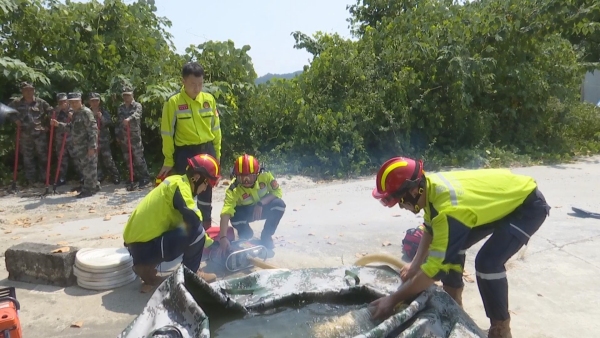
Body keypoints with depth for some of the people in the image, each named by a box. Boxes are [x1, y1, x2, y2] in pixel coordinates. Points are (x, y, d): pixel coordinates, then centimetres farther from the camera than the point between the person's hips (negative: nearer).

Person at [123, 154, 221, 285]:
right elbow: (194, 220, -27)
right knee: (196, 231, -19)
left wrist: (207, 241, 16)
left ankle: (146, 266, 14)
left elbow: (188, 218, 19)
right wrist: (207, 240, -8)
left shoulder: (176, 181, 11)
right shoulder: (180, 185, -16)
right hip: (144, 247, -10)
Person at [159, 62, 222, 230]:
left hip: (207, 150, 4)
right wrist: (169, 161, -5)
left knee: (206, 190, 15)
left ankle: (206, 225, 31)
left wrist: (217, 152, 10)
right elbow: (167, 134, -6)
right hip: (185, 153, -4)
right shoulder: (173, 102, -10)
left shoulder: (209, 99, 1)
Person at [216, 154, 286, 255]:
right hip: (246, 212, -1)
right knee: (235, 216, -34)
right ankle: (246, 237, 3)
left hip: (263, 208, 1)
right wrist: (223, 237, -52)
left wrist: (261, 203, -35)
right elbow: (226, 213, -41)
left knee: (279, 204, -29)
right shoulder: (233, 190, -32)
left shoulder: (265, 175, -28)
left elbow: (277, 191, -20)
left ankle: (266, 237, -5)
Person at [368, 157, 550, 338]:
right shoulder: (431, 185, -14)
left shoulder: (448, 209, -39)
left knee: (487, 262, -22)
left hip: (529, 205, -8)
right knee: (451, 245, 5)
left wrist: (393, 299, -27)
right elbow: (430, 229, 6)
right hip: (501, 199, 9)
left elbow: (435, 266, -35)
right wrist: (415, 265, 2)